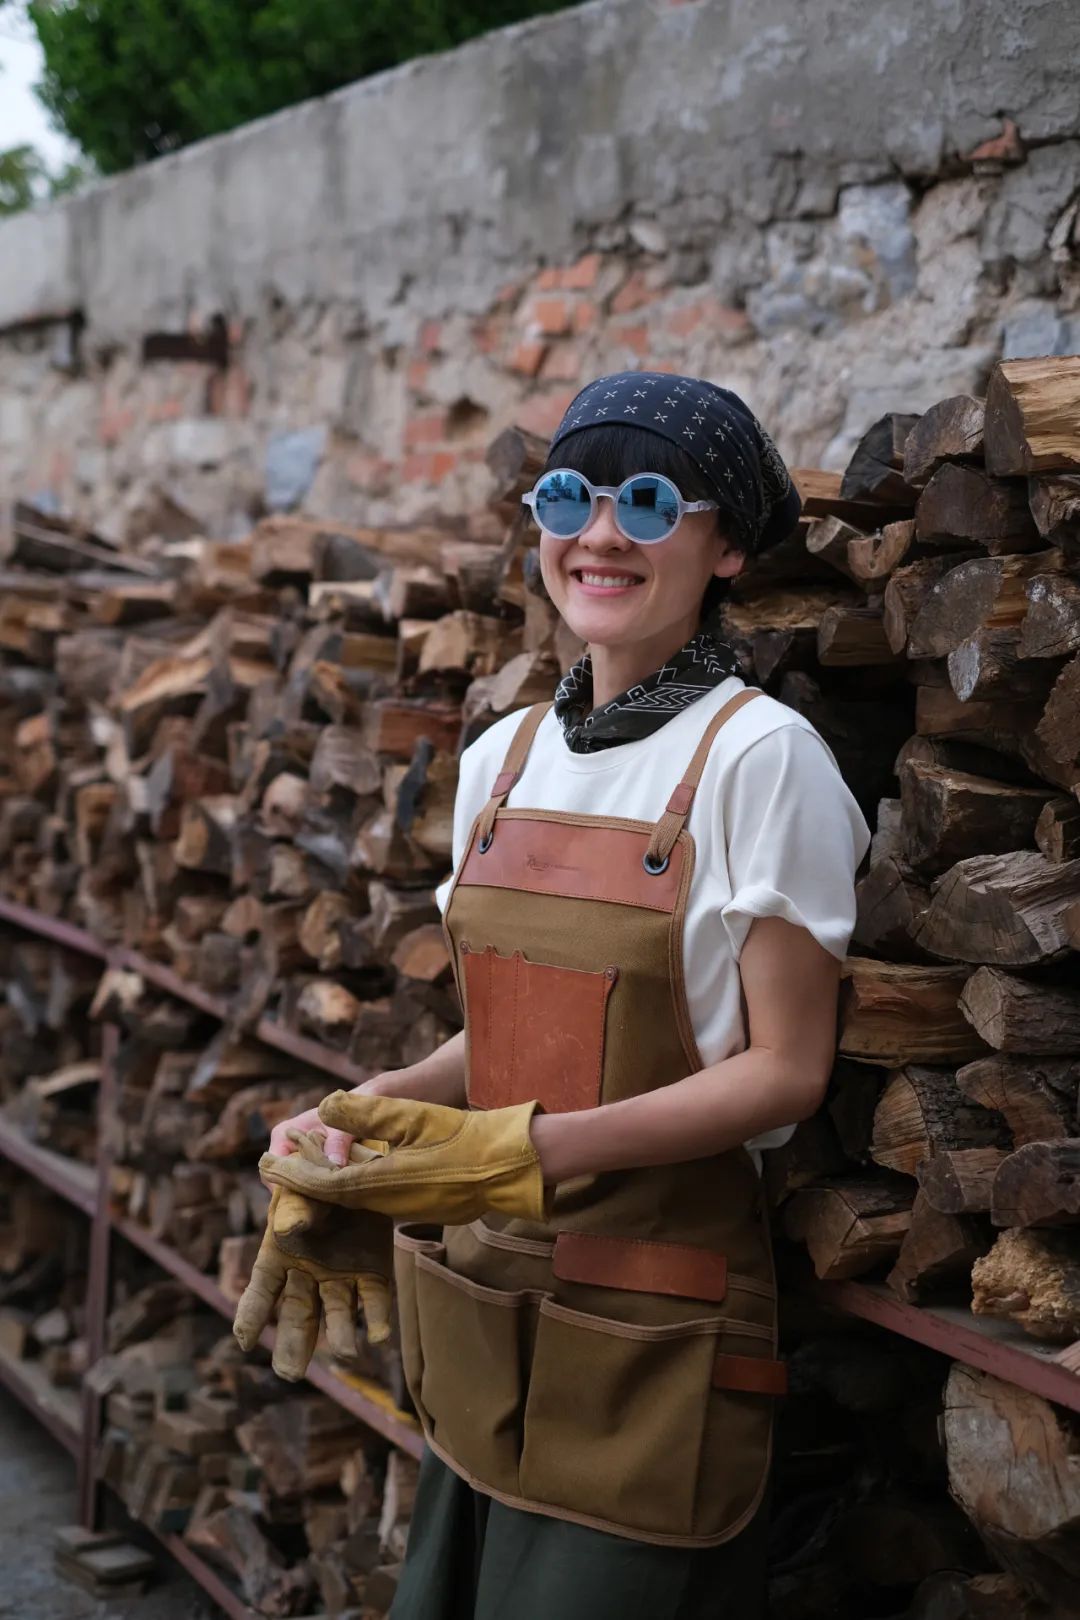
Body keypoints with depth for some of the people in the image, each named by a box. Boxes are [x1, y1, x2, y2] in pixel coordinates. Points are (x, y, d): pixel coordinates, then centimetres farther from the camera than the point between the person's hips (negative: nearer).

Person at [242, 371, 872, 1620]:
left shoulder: (759, 756, -13)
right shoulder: (503, 756, 6)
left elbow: (787, 1069, -14)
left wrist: (533, 1148, -24)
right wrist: (367, 1114, -5)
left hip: (648, 1327, -6)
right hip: (483, 1303, 6)